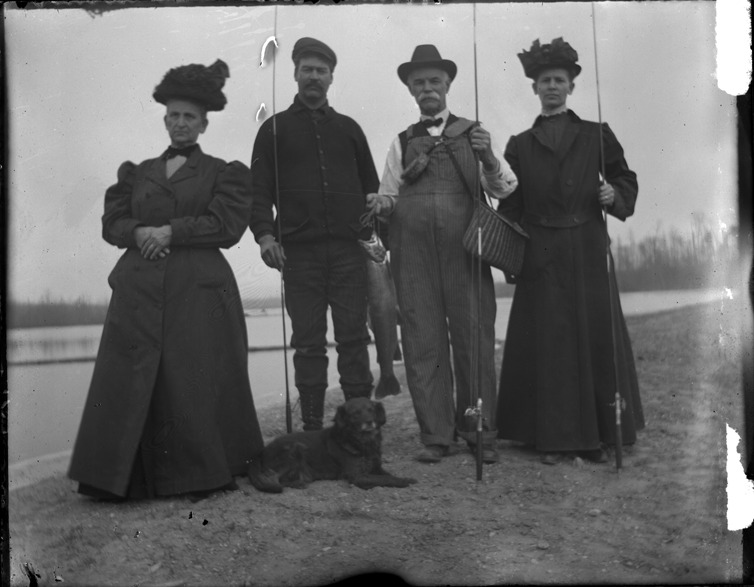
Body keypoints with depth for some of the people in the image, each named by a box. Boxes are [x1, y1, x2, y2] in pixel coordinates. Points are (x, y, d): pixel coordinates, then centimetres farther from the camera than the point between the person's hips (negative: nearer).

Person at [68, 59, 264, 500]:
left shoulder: (223, 174, 10)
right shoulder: (138, 173, 22)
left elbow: (227, 225, -4)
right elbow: (112, 223, 13)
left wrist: (170, 231, -10)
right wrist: (140, 233, -9)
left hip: (198, 290, -3)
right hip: (139, 291, 3)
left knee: (196, 383, -4)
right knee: (129, 380, -2)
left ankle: (202, 476, 7)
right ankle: (121, 476, 5)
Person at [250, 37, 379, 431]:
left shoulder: (348, 128, 16)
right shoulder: (274, 129, 12)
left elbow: (370, 185, 16)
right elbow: (260, 188, 5)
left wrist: (371, 233, 3)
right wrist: (264, 234, -10)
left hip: (348, 250, 1)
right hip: (299, 251, -1)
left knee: (353, 338, 0)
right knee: (308, 342, 1)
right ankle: (312, 429, 7)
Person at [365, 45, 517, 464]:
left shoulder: (474, 133, 14)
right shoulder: (403, 142, 17)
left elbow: (505, 189, 8)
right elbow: (389, 197, 16)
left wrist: (488, 159, -11)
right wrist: (380, 204, -6)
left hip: (464, 249, -1)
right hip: (413, 252, 1)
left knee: (474, 338, -2)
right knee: (423, 342, 1)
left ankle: (479, 431, 10)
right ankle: (436, 435, 10)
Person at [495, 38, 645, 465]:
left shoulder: (597, 136, 10)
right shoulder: (520, 145, 11)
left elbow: (626, 181, 14)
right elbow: (510, 206, 8)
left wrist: (614, 195, -8)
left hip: (588, 254, 0)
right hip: (541, 257, 0)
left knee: (596, 338, 0)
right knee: (547, 342, -1)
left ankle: (597, 435, 10)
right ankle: (553, 437, 6)